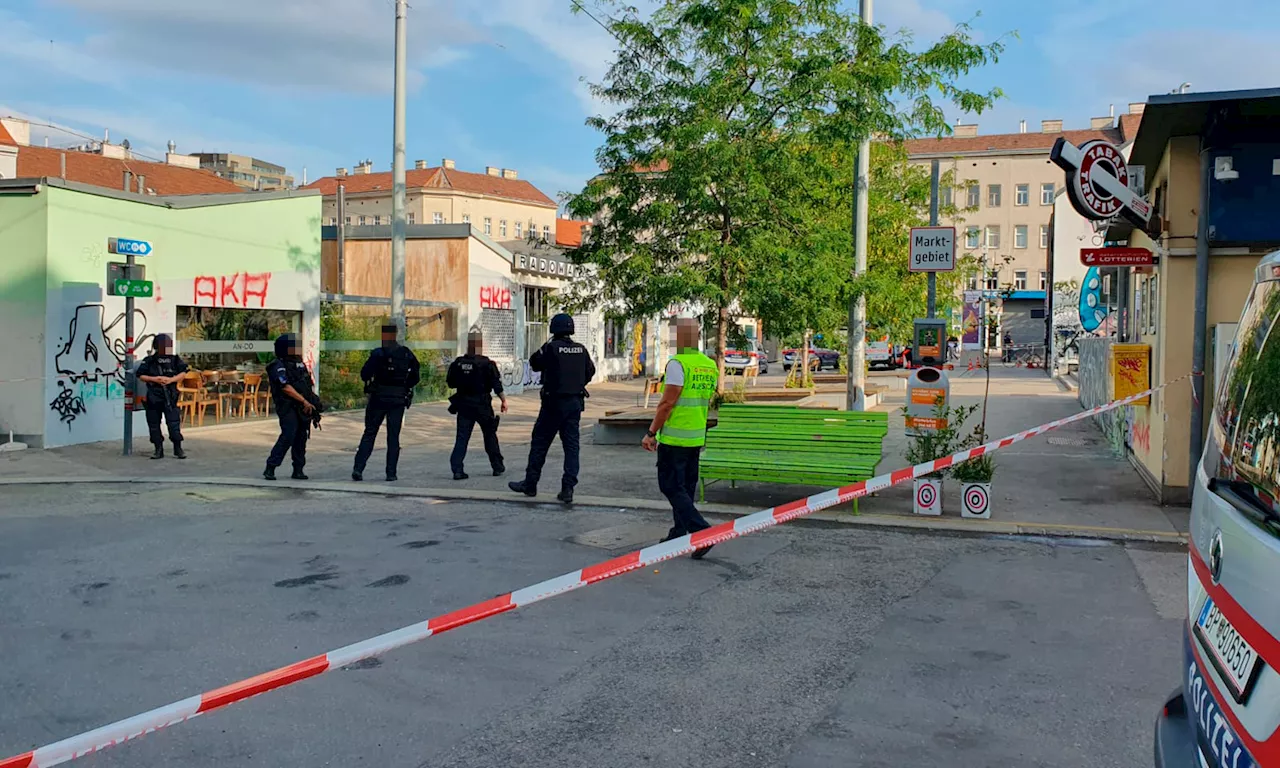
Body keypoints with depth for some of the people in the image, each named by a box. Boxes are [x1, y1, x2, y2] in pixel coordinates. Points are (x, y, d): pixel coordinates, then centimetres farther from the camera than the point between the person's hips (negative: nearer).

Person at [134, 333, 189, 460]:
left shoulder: (175, 360, 6)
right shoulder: (149, 361, 3)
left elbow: (182, 373, 5)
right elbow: (141, 376, 3)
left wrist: (171, 379, -11)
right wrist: (154, 379, -12)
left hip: (170, 396, -1)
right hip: (153, 398, 1)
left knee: (174, 423, -6)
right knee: (154, 424, 5)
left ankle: (178, 449, 3)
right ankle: (159, 450, 15)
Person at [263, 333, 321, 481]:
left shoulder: (299, 364, 16)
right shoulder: (278, 367, -9)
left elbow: (308, 385, 22)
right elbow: (286, 388, -18)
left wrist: (313, 403, 14)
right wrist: (305, 401, -21)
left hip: (303, 408, 8)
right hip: (288, 408, -7)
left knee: (301, 437, 7)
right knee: (288, 436, -16)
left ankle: (298, 470, 13)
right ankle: (270, 468, -9)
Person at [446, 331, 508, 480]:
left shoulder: (458, 363, -1)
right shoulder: (487, 364, -10)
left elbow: (451, 383, 7)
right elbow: (497, 385, -10)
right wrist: (504, 401, 0)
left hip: (463, 405, 2)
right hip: (482, 405, -2)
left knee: (462, 437, 3)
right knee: (490, 436, 13)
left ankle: (457, 469, -8)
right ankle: (497, 466, 22)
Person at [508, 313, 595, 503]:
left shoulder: (551, 348, -12)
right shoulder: (581, 350, 3)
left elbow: (534, 363, 2)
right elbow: (590, 371, 15)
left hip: (554, 402, -4)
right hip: (575, 402, 4)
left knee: (540, 442, 7)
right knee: (571, 445, 5)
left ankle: (530, 484, 15)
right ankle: (568, 489, 1)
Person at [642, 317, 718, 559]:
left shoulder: (678, 363, -16)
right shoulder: (710, 365, 9)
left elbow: (667, 403, -19)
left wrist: (651, 433, -13)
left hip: (674, 438, -8)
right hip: (697, 437, 8)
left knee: (672, 487, -3)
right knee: (686, 488, 15)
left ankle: (702, 531, -14)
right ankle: (678, 535, 22)